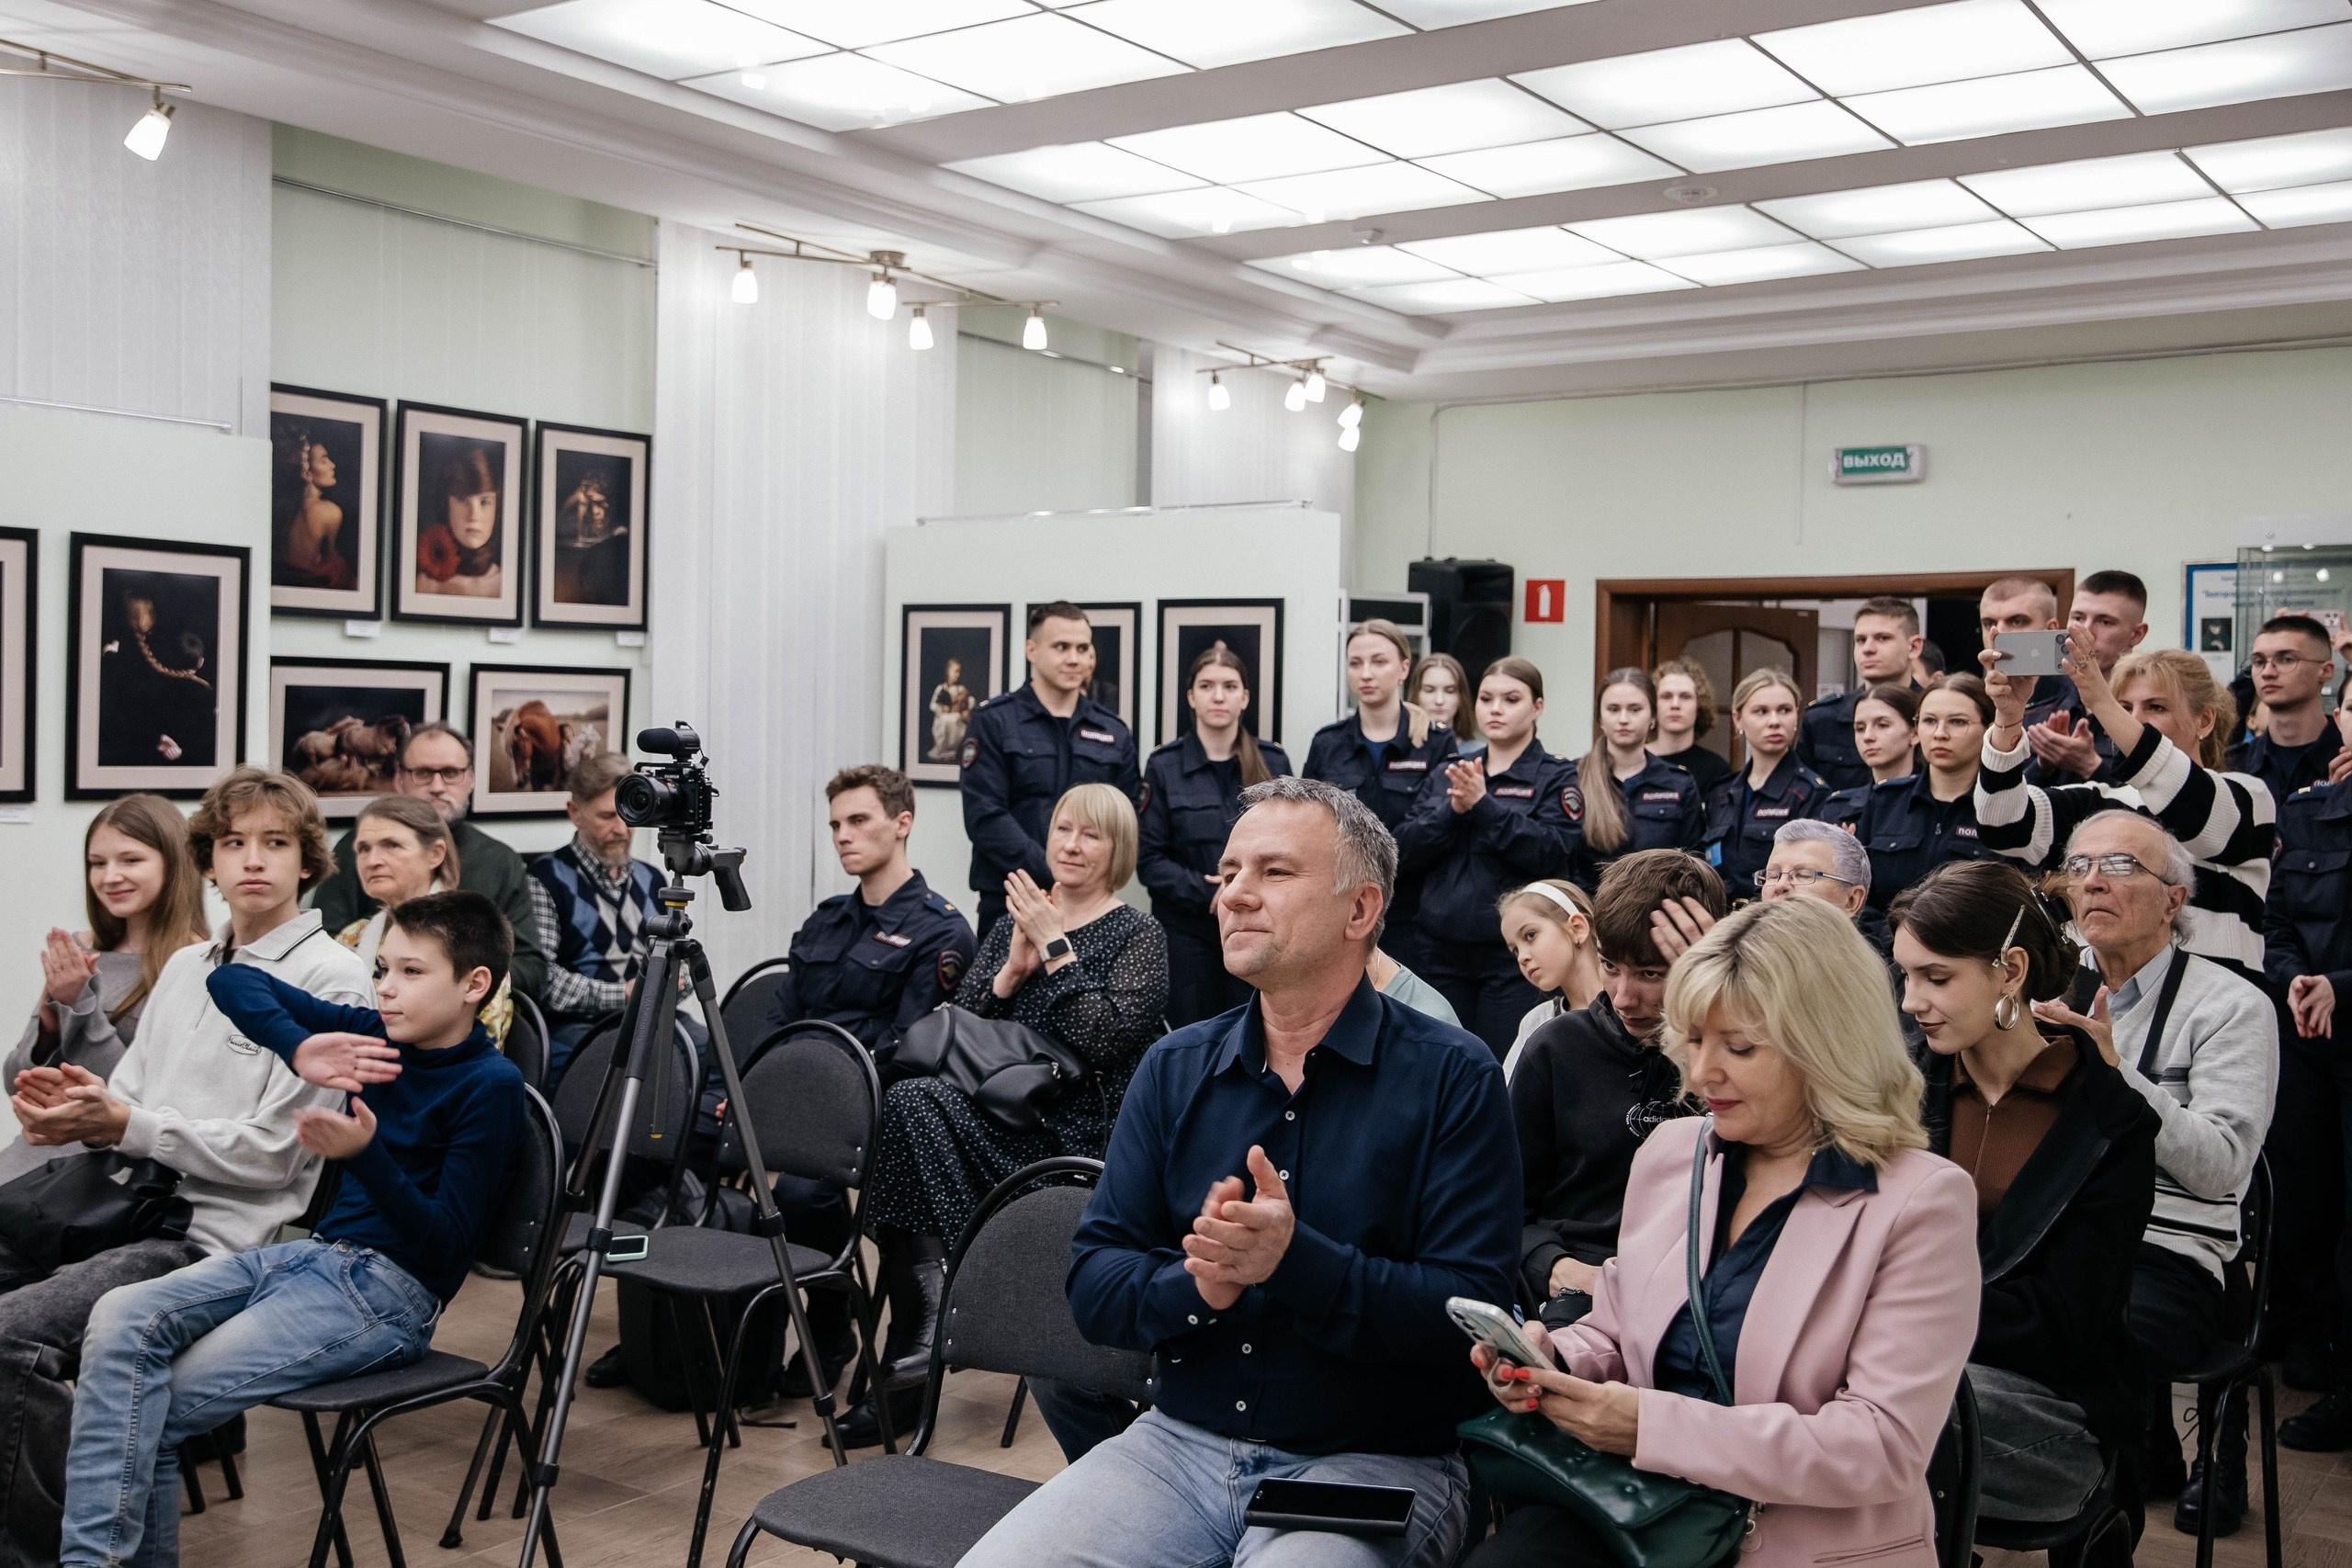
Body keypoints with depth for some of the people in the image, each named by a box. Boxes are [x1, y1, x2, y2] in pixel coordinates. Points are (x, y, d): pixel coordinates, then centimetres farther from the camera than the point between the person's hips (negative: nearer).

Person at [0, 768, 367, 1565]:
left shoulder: (330, 979, -5)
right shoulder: (185, 967, 21)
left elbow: (271, 1153, -10)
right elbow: (128, 1099, 19)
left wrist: (124, 1125, -15)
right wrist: (71, 1109, -4)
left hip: (219, 1233, -8)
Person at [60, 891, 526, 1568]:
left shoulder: (491, 1084, -10)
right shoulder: (377, 1035, 8)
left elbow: (446, 1242, -13)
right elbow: (233, 981, 9)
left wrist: (364, 1153, -27)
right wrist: (299, 1049, -10)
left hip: (390, 1290, -7)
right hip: (314, 1252, 7)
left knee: (158, 1408, -18)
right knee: (120, 1319, -17)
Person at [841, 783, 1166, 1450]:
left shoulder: (1138, 936, 4)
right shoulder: (1015, 921, 19)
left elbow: (1108, 1036, -13)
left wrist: (1055, 949, -11)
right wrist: (1012, 969, -4)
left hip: (1074, 1136, -5)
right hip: (998, 1117, 5)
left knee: (911, 1105, -28)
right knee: (908, 1102, -28)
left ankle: (927, 1324, -19)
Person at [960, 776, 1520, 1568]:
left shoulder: (1453, 1077, -5)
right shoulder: (1176, 1069, 9)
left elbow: (1471, 1311, -13)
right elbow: (1092, 1286, 4)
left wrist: (1295, 1260, -26)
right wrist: (1194, 1285, -17)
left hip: (1372, 1461, -3)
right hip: (1179, 1442, 4)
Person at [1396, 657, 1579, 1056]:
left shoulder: (1557, 777, 2)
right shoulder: (1447, 774, 14)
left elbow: (1553, 854, -13)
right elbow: (1406, 850, 4)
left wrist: (1483, 805, -17)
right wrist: (1453, 810, -13)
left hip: (1514, 952, -4)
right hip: (1443, 947, 4)